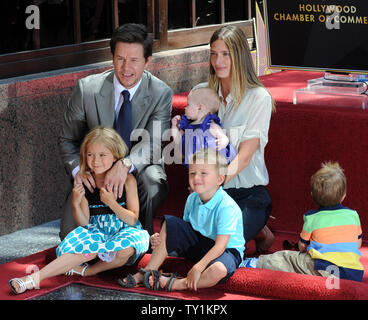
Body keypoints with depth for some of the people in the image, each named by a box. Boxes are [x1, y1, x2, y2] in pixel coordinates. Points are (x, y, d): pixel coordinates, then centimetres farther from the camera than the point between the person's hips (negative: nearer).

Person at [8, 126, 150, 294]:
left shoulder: (127, 180, -5)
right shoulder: (84, 184, 1)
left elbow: (132, 220, -6)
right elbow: (84, 223, 3)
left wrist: (112, 203, -20)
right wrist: (76, 204, -15)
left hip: (124, 231, -1)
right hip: (97, 232, 1)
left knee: (125, 248, -39)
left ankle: (85, 271, -25)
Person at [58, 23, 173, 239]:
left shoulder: (161, 94, -9)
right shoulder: (87, 89, -8)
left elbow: (153, 143, -19)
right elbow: (68, 140, 3)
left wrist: (126, 164, -40)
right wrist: (78, 170, -18)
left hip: (139, 171, -1)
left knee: (153, 181, -37)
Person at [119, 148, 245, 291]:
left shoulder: (227, 207, -27)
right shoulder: (192, 199, -3)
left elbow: (220, 245, -30)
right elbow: (185, 228, 9)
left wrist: (198, 267, -38)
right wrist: (161, 239, -10)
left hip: (227, 250, -7)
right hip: (198, 244, 7)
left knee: (218, 270, -42)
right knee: (170, 223, -6)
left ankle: (173, 283, -27)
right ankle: (147, 272, -6)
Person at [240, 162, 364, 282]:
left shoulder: (312, 218, 4)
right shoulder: (353, 215, 13)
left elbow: (302, 246, 14)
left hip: (325, 268, -3)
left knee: (287, 257, 12)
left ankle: (258, 263, 18)